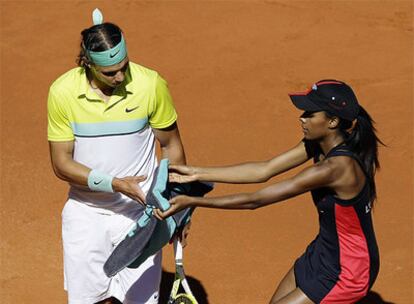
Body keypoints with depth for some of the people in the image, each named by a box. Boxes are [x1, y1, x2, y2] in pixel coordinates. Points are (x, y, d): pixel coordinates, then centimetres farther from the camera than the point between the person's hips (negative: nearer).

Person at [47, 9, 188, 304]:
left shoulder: (151, 84, -13)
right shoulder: (62, 91, -13)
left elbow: (171, 146, 1)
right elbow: (61, 163, -8)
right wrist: (114, 184, -21)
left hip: (139, 211, 0)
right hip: (86, 213, 1)